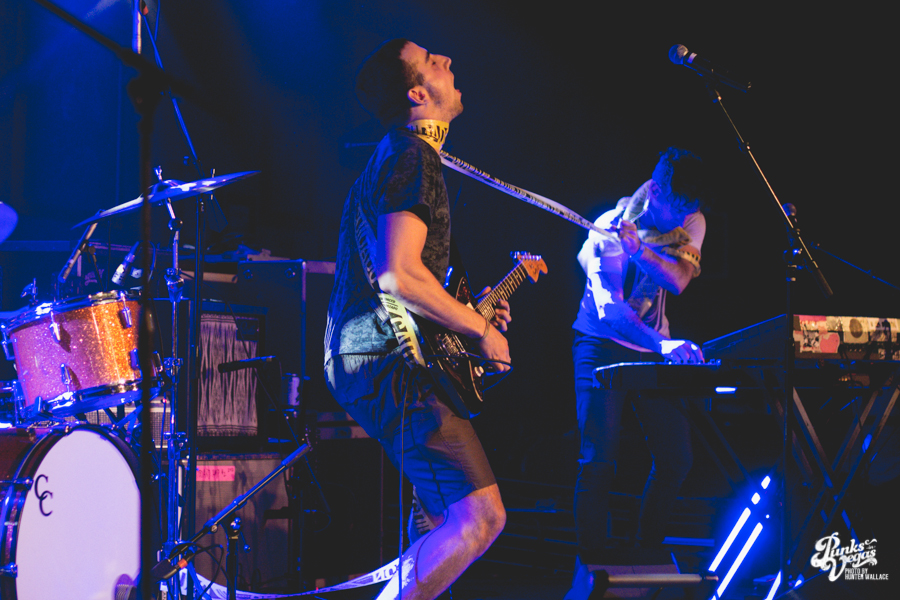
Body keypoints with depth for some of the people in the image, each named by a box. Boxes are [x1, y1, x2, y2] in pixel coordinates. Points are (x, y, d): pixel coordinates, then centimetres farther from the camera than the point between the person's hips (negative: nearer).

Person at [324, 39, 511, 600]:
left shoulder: (400, 155, 21)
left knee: (456, 519, 16)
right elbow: (399, 275, -25)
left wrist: (468, 307, 22)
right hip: (388, 361, -11)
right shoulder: (413, 160, -13)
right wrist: (480, 327, -14)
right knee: (481, 515, -17)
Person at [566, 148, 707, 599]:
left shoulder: (691, 223, -3)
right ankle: (590, 562, -4)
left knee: (677, 456, -1)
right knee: (599, 455, -13)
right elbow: (608, 309, -27)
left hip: (653, 351, 4)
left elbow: (678, 280, -19)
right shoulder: (608, 228, -18)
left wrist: (638, 248, -35)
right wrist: (662, 345, -40)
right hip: (603, 346, -4)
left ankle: (648, 552, 16)